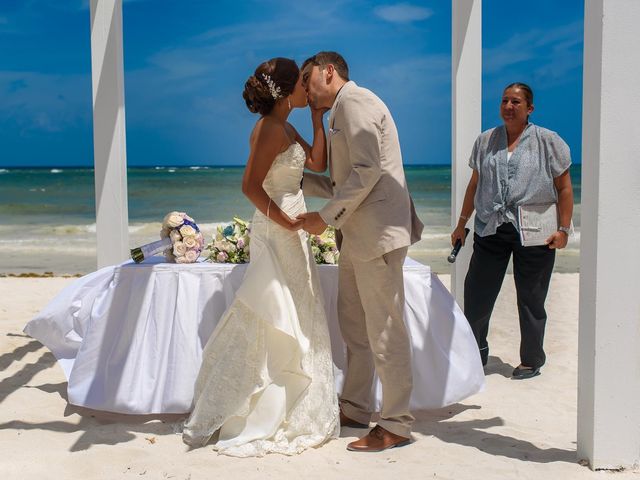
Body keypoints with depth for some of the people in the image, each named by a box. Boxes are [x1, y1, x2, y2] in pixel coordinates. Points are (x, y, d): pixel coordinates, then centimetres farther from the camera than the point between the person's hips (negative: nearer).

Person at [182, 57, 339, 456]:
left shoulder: (285, 128, 12)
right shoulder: (271, 129, -17)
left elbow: (318, 163, 12)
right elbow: (251, 186, -22)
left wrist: (318, 117, 11)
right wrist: (285, 221, -17)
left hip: (290, 233, 10)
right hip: (277, 234, -10)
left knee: (294, 322, 16)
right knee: (272, 325, -2)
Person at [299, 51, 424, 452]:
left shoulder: (355, 101, -8)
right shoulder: (342, 112, 23)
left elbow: (367, 172, -19)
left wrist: (326, 217, -15)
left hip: (377, 231, -11)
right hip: (358, 236, 11)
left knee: (384, 329, -6)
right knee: (355, 326, 16)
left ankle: (397, 425, 2)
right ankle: (355, 408, 28)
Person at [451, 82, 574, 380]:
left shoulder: (548, 141, 1)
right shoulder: (486, 140, 12)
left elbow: (564, 188, 0)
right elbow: (474, 184, 17)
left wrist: (563, 229, -8)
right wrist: (462, 223, 15)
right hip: (491, 229, 3)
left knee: (530, 299, 6)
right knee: (477, 293, 1)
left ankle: (531, 361, 19)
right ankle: (476, 353, 17)